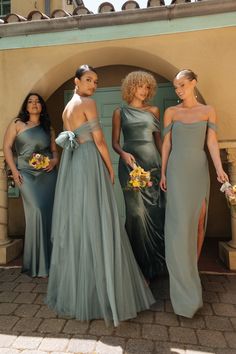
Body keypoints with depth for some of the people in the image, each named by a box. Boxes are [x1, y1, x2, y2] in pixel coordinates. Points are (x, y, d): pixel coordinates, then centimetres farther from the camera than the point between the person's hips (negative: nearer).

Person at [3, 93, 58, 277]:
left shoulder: (48, 128, 16)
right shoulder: (17, 124, 8)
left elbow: (54, 150, 17)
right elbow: (7, 147, 4)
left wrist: (54, 161, -6)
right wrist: (14, 170, -5)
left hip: (48, 174, 3)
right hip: (26, 173, -3)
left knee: (48, 212, 1)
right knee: (36, 211, -11)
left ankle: (48, 259, 17)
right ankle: (37, 263, 5)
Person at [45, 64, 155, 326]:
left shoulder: (66, 108, 19)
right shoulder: (88, 103, -6)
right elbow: (99, 140, -10)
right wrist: (110, 168, -1)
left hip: (71, 166, 9)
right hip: (90, 163, -9)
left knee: (74, 225, 12)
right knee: (96, 226, -4)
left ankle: (73, 291, 25)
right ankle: (100, 293, 6)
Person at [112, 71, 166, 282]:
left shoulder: (153, 110, 16)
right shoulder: (120, 112, 10)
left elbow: (158, 139, 15)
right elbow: (115, 142, 7)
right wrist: (123, 154, -14)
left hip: (152, 164, 3)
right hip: (130, 165, -2)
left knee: (155, 212, 1)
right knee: (137, 213, -6)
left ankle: (155, 263, 19)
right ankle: (140, 266, 11)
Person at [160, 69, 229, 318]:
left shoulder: (208, 110, 10)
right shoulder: (171, 112, 6)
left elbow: (212, 142, 2)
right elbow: (166, 143, 5)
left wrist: (219, 169, -12)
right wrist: (162, 173, 0)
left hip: (200, 170, 2)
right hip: (177, 170, -2)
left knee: (199, 222, 3)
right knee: (180, 221, -8)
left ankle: (192, 270, 21)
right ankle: (184, 282, 2)